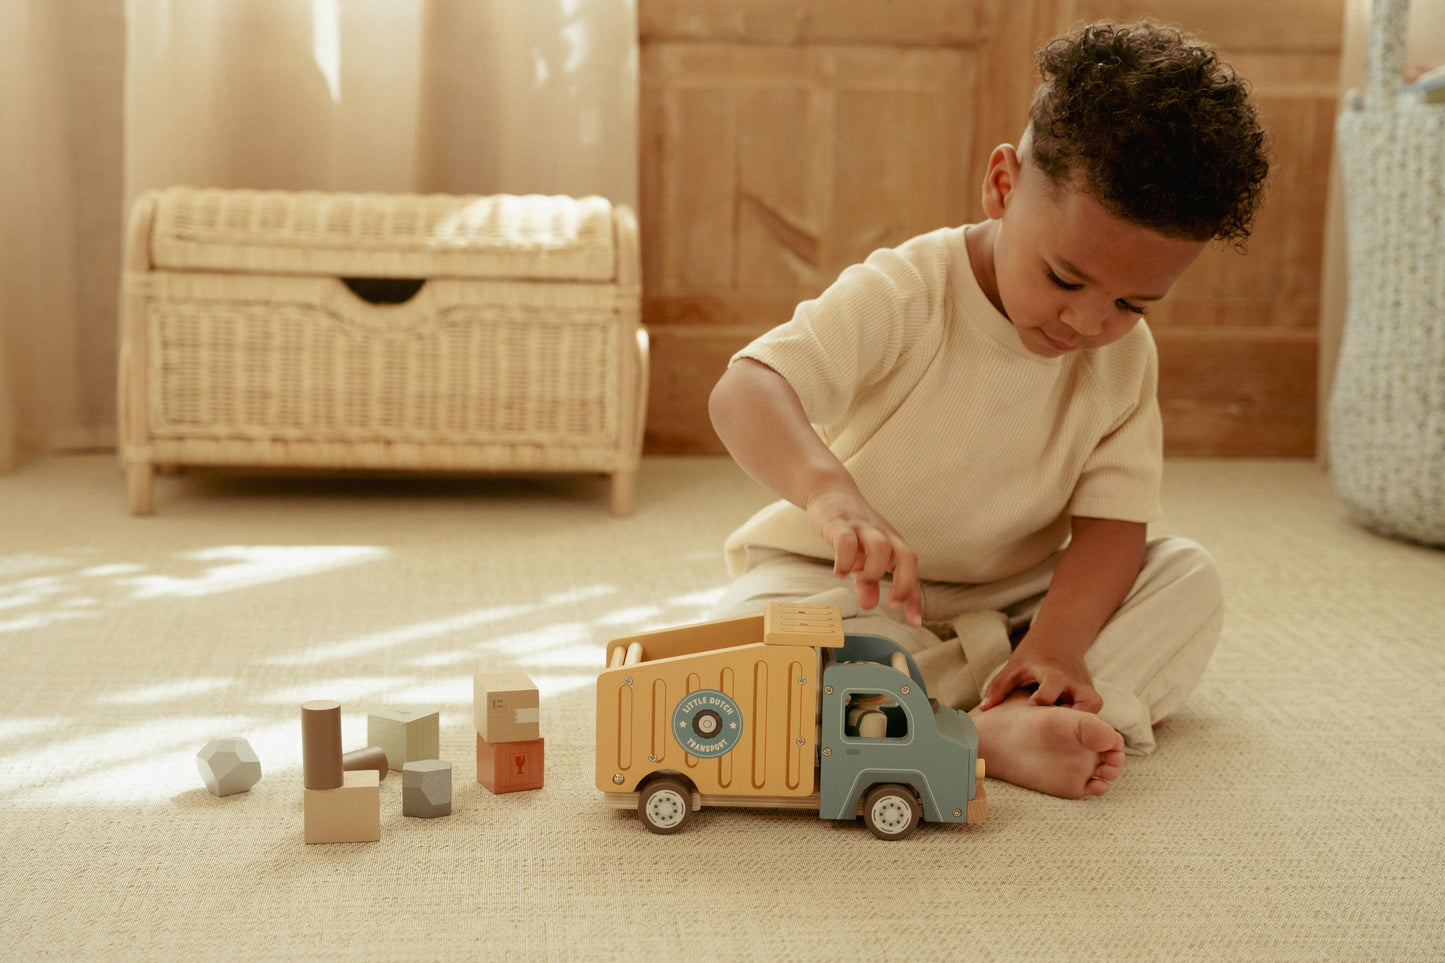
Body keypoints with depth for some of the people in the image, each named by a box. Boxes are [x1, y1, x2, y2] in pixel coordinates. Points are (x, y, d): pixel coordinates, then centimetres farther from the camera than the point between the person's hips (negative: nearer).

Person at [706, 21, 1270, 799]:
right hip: (845, 587, -4)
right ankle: (993, 740, -36)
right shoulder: (901, 296, -24)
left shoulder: (1125, 357, -8)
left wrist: (1059, 639, -31)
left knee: (1188, 579, -11)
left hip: (1008, 597, 4)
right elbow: (745, 390, -37)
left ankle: (1016, 718, -29)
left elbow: (1113, 516, -11)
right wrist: (829, 490, -58)